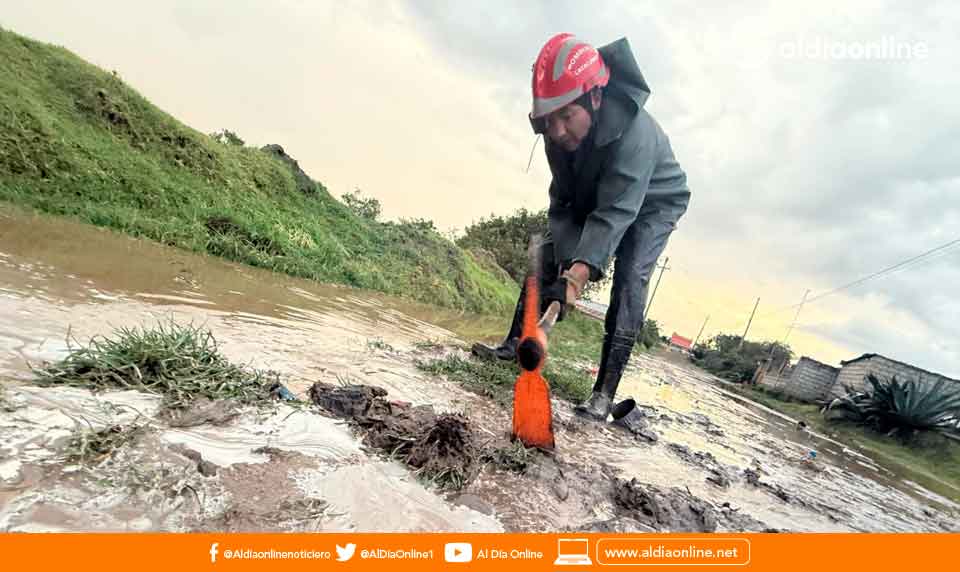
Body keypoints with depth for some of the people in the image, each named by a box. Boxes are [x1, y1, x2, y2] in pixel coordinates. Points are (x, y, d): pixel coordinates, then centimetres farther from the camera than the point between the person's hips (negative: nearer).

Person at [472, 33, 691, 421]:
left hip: (652, 204, -5)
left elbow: (614, 215, -45)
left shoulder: (636, 135, -41)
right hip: (593, 198, 6)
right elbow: (562, 202, -20)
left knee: (629, 277, -23)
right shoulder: (558, 132, -23)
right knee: (547, 254, -6)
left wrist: (575, 275, -55)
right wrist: (568, 261, -32)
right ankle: (515, 344, 3)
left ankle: (606, 391, -19)